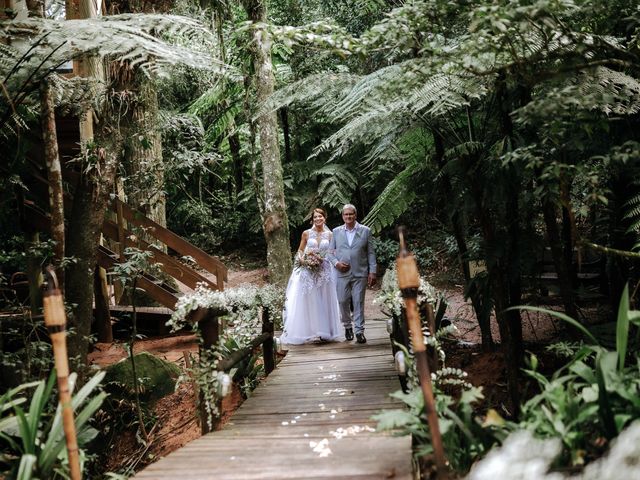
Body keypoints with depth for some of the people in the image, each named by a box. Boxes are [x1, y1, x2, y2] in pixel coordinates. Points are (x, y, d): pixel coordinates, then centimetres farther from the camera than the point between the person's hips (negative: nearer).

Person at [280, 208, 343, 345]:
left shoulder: (329, 234, 6)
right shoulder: (306, 233, 3)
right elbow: (300, 251, 8)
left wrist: (322, 258, -8)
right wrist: (303, 260, -11)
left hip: (324, 271, 1)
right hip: (308, 271, -1)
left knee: (323, 301, 5)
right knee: (308, 302, 0)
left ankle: (324, 332, 12)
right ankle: (309, 332, 5)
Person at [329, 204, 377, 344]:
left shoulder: (365, 231, 5)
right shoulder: (336, 231, 9)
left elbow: (371, 253, 4)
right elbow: (331, 251, 11)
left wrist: (372, 272, -2)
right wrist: (336, 263, -8)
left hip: (360, 274, -1)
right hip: (342, 273, 2)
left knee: (358, 302, -1)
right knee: (343, 302, 4)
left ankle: (359, 331, 5)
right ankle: (347, 326, 25)